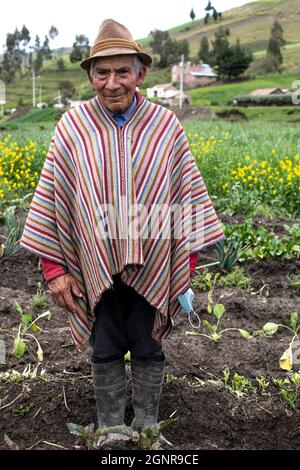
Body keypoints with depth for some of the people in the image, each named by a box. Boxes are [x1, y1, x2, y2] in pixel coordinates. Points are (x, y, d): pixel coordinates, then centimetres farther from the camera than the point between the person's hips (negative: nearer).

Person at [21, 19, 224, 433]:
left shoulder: (167, 126, -6)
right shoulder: (72, 127, -7)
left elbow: (188, 197, -1)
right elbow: (50, 199, -2)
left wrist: (188, 265, -3)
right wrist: (54, 268, -4)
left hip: (152, 269, 0)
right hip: (96, 269, 0)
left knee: (149, 351, 15)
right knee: (105, 352, 15)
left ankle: (147, 428, 37)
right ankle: (109, 429, 36)